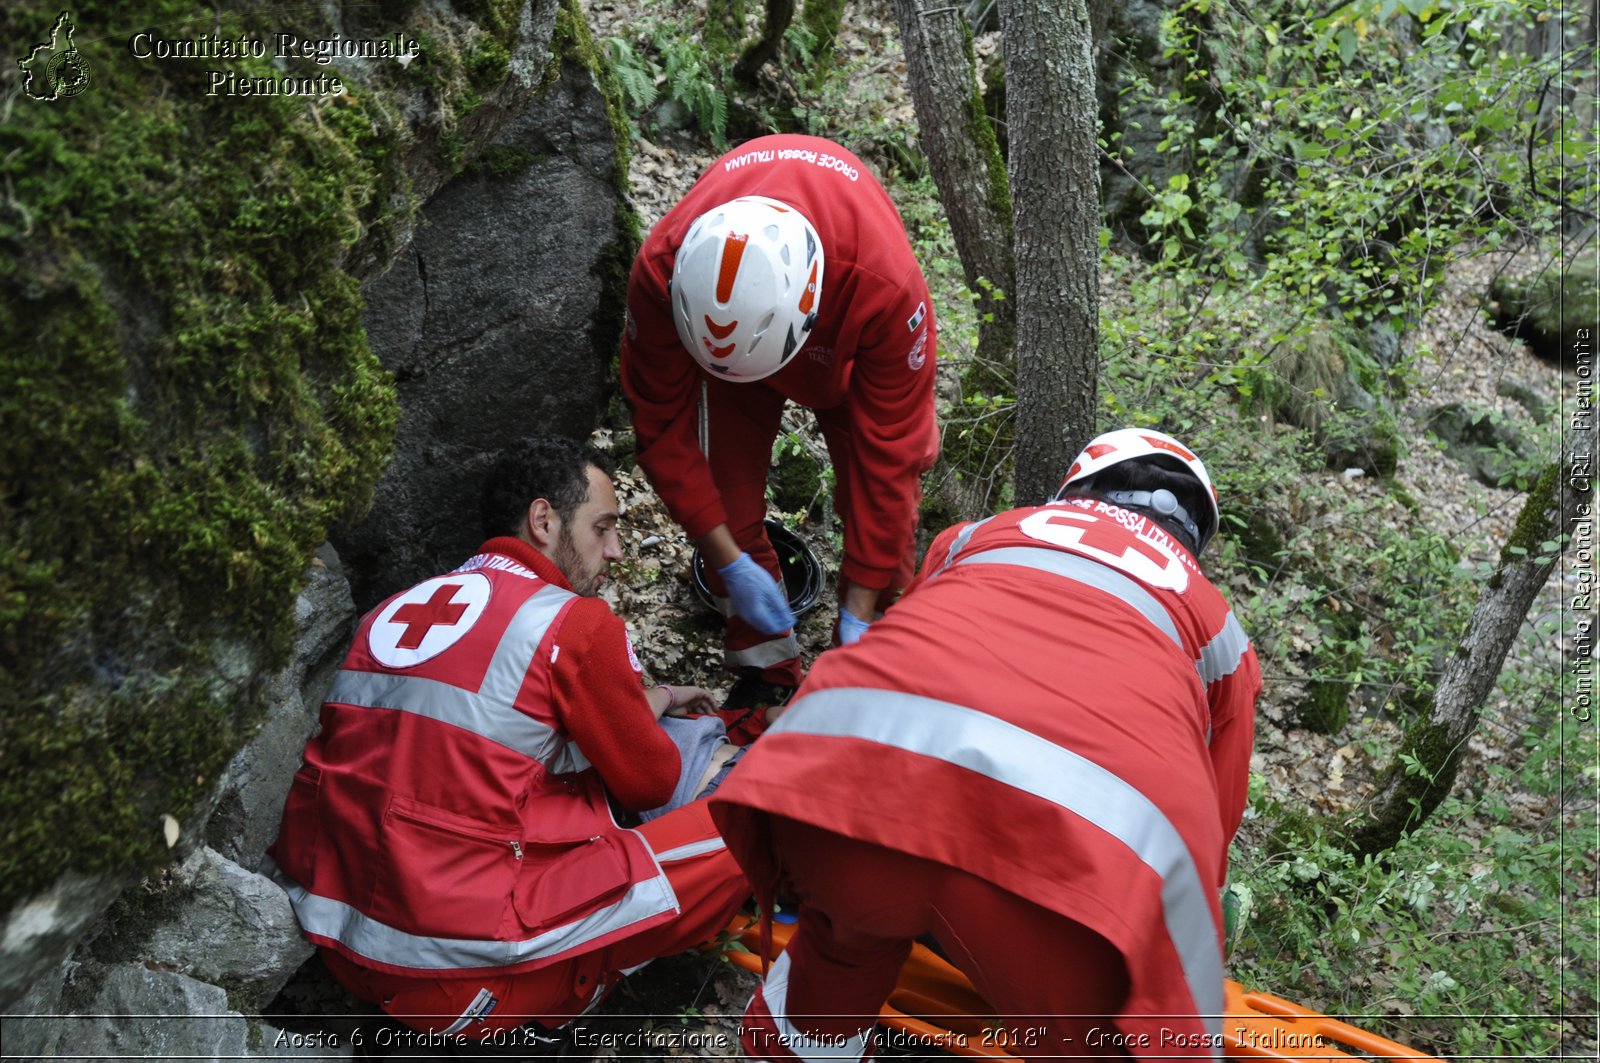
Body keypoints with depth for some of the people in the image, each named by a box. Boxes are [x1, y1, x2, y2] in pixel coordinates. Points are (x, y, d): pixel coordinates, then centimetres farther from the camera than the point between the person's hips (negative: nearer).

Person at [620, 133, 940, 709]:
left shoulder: (888, 288, -45)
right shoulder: (660, 273, -40)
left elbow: (887, 453, -34)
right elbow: (664, 427, -25)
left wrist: (858, 611, -30)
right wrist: (728, 560, -26)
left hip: (845, 337, -1)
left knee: (878, 488, -9)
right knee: (728, 499, -6)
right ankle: (765, 671, 14)